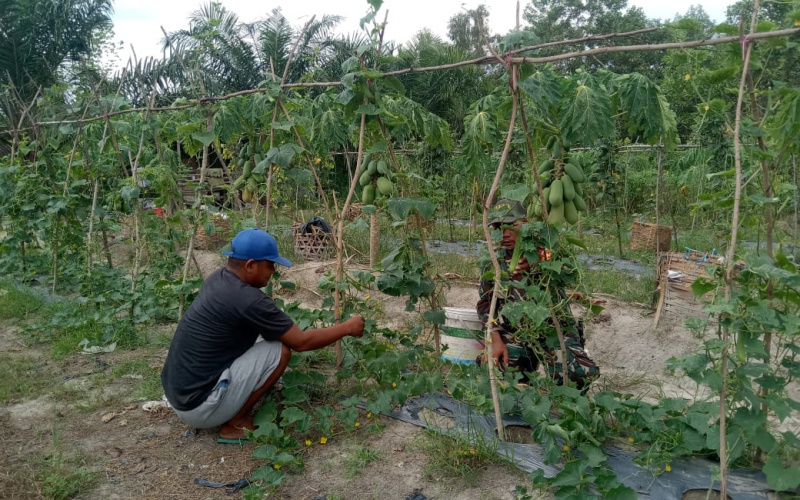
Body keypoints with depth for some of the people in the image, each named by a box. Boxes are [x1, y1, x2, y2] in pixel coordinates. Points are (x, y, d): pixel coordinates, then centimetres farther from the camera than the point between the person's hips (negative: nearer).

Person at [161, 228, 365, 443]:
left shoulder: (217, 278, 4)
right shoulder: (248, 300, -22)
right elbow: (301, 342, -12)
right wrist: (347, 328, -1)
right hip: (198, 404, -9)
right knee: (280, 350, -10)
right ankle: (234, 424, 1)